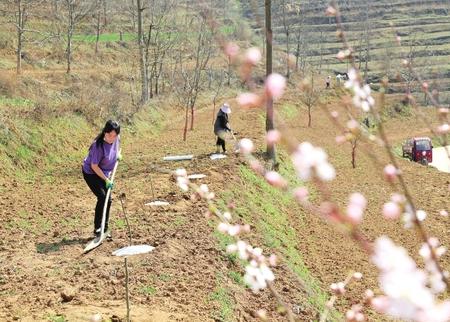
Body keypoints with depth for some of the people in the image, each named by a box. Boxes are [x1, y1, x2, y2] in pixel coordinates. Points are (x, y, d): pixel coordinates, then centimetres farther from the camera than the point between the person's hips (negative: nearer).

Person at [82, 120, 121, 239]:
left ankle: (105, 228, 20)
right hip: (91, 173, -7)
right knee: (102, 197, -17)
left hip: (104, 173, 7)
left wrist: (118, 154, 2)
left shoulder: (116, 139, -15)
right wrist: (106, 180, -23)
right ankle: (97, 229, -5)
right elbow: (94, 166, -26)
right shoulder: (99, 146, -34)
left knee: (108, 199, 6)